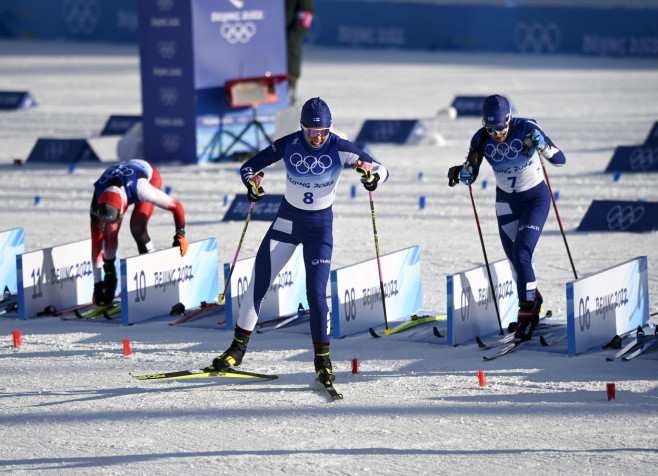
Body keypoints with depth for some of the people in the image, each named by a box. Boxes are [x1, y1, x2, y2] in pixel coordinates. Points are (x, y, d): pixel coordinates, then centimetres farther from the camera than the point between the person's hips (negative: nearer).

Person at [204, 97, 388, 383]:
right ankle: (238, 349, 12)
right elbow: (248, 167, -3)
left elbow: (381, 171, -13)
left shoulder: (340, 149, -15)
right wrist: (252, 183, -26)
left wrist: (371, 174, -37)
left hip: (320, 226, -2)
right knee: (257, 284, -2)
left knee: (316, 293, -11)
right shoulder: (288, 145, -13)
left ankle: (322, 359, 3)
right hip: (287, 220, 2)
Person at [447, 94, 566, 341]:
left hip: (535, 198, -4)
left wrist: (542, 145, -40)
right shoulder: (482, 139, -15)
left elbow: (560, 160, -21)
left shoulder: (526, 129, -23)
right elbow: (469, 177, -4)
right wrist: (461, 173, -27)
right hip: (506, 201, 4)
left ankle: (526, 313, -5)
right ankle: (533, 299, 37)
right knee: (515, 260, 10)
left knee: (521, 255, -16)